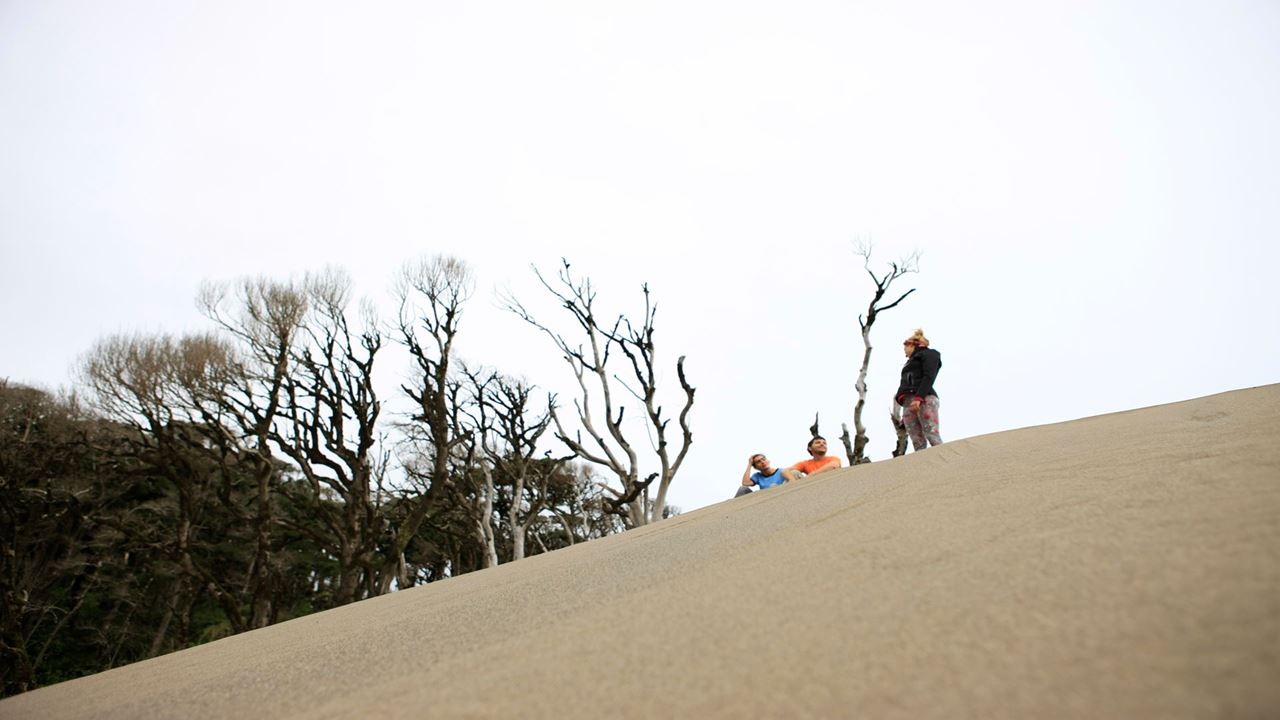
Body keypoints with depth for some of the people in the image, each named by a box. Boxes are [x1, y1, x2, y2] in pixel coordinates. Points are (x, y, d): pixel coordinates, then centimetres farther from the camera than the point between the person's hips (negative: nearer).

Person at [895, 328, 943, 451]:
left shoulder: (929, 354, 12)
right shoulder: (912, 361, 34)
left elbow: (929, 377, -5)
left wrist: (918, 397, -19)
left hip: (924, 399, -7)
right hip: (909, 403, 7)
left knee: (933, 438, -19)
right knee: (917, 443, -8)